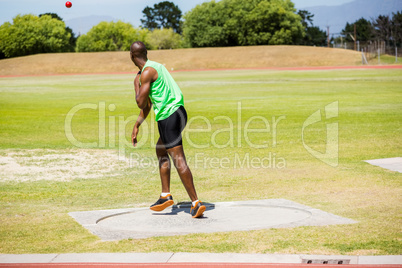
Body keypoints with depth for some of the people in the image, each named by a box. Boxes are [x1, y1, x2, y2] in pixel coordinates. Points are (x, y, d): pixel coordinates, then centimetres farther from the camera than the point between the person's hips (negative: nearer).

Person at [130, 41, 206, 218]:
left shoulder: (146, 73, -11)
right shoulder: (155, 67, 20)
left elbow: (141, 103, -12)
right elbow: (148, 104, 26)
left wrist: (136, 84, 5)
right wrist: (136, 126, 29)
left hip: (168, 117, -10)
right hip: (178, 112, 10)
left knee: (178, 160, -10)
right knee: (160, 151, 23)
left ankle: (196, 203, -13)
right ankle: (165, 196, 24)